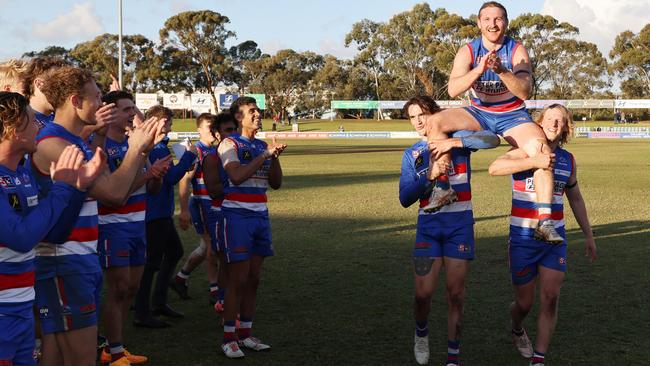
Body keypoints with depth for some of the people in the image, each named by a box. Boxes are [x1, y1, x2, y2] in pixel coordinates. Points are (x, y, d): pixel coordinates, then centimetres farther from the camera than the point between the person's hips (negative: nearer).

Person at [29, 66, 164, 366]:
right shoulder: (54, 144, -16)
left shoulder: (76, 143, 15)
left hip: (81, 257, 9)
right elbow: (113, 191, -23)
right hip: (63, 262, -9)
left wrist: (142, 150, 8)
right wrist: (134, 149, -7)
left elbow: (118, 193, 16)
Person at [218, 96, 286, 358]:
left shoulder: (262, 146, 13)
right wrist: (265, 154, -17)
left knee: (254, 278, 9)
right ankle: (229, 338, 2)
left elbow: (275, 183, 12)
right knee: (238, 279, -7)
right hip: (237, 216, -7)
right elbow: (236, 176, -21)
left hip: (260, 216, 7)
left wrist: (275, 156, -3)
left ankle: (245, 334, 18)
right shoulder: (230, 144, -6)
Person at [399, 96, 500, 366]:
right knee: (423, 293, -5)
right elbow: (405, 199, -1)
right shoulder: (411, 154, 8)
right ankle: (421, 333, 26)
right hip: (428, 226, 2)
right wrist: (429, 176, -15)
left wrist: (455, 142, -23)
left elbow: (492, 140, -17)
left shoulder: (457, 138, 1)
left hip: (460, 225, -2)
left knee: (455, 293, 0)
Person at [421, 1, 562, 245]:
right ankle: (442, 188, -18)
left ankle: (545, 222, -27)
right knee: (435, 122, -23)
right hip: (479, 114, 2)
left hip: (513, 117, -1)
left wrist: (501, 71, -37)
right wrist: (478, 70, -37)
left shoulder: (517, 51, -8)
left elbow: (526, 92, -21)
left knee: (542, 149, -29)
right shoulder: (468, 52, -6)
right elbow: (452, 90, -21)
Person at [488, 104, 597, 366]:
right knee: (524, 303, 7)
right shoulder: (526, 152, -8)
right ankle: (517, 331, 42)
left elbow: (576, 199, 20)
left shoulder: (568, 160, 7)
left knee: (550, 299, -5)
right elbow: (494, 168, -29)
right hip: (523, 239, -3)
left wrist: (588, 236, 20)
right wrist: (534, 162, -37)